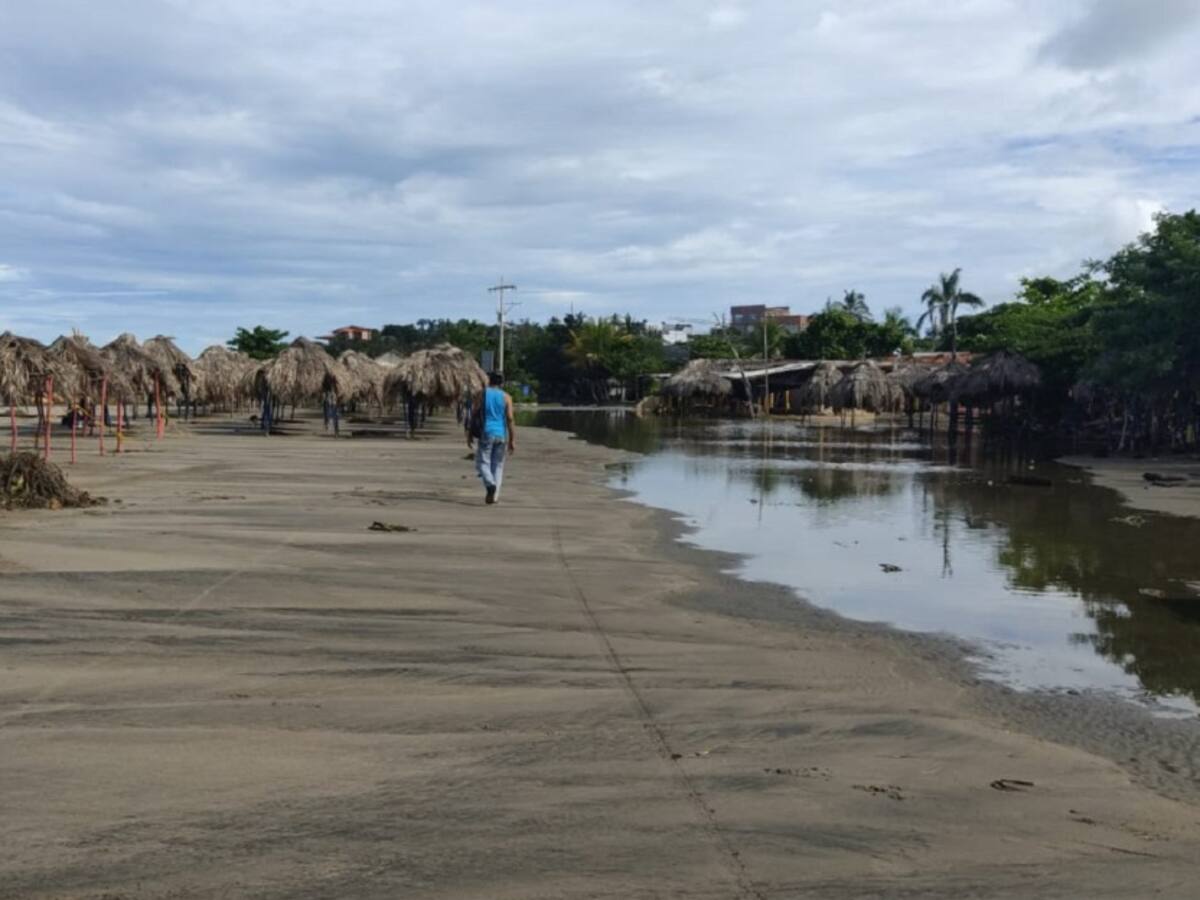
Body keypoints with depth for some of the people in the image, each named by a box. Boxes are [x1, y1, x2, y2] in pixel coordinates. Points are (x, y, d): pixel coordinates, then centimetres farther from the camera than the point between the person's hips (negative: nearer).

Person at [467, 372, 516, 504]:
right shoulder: (506, 397, 4)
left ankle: (490, 484, -26)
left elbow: (475, 415, 0)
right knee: (498, 465, 10)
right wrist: (512, 440, 0)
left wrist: (470, 434, 9)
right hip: (501, 434, 2)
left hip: (486, 433, -2)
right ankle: (494, 495, 5)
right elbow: (510, 419, -2)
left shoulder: (482, 394, 2)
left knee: (483, 462, 2)